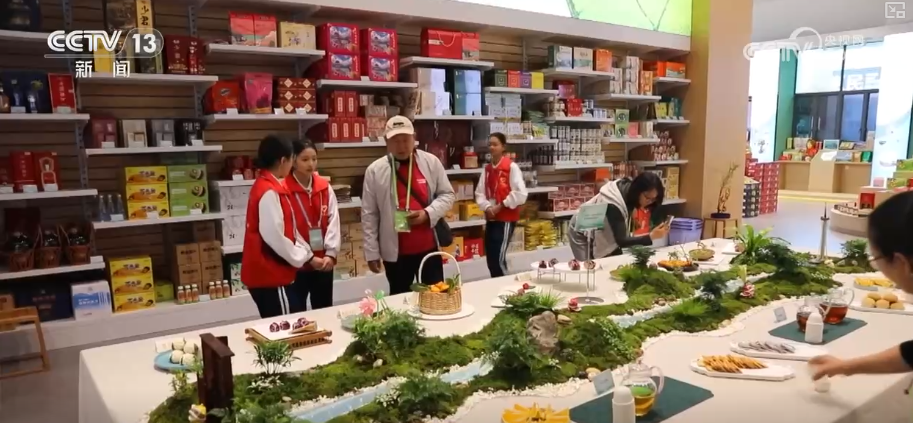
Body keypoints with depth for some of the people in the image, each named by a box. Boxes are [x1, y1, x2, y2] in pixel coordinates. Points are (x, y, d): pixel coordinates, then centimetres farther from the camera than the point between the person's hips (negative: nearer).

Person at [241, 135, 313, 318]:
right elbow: (275, 237, -25)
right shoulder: (269, 192, -20)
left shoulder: (268, 186, 11)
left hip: (268, 273, 10)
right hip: (269, 275, -10)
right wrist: (303, 258, -11)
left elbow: (289, 230, 15)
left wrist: (307, 254, 9)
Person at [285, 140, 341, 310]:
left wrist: (330, 253, -11)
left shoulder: (325, 187, 5)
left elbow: (333, 221, 0)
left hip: (324, 262, 4)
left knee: (324, 312, 15)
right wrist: (308, 257, -15)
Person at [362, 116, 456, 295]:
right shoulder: (375, 170, -4)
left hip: (428, 247, 1)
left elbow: (447, 195, 4)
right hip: (394, 252, 0)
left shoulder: (431, 162, -2)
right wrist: (372, 251, -3)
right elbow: (369, 214, -2)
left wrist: (428, 213, -15)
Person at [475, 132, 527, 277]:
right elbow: (480, 193, 9)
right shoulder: (487, 169, 10)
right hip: (491, 218, 6)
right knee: (490, 258, 9)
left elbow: (520, 193, -15)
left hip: (506, 218, -6)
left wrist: (501, 206, -15)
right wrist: (487, 207, -9)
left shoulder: (511, 167, -9)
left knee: (498, 258, -9)